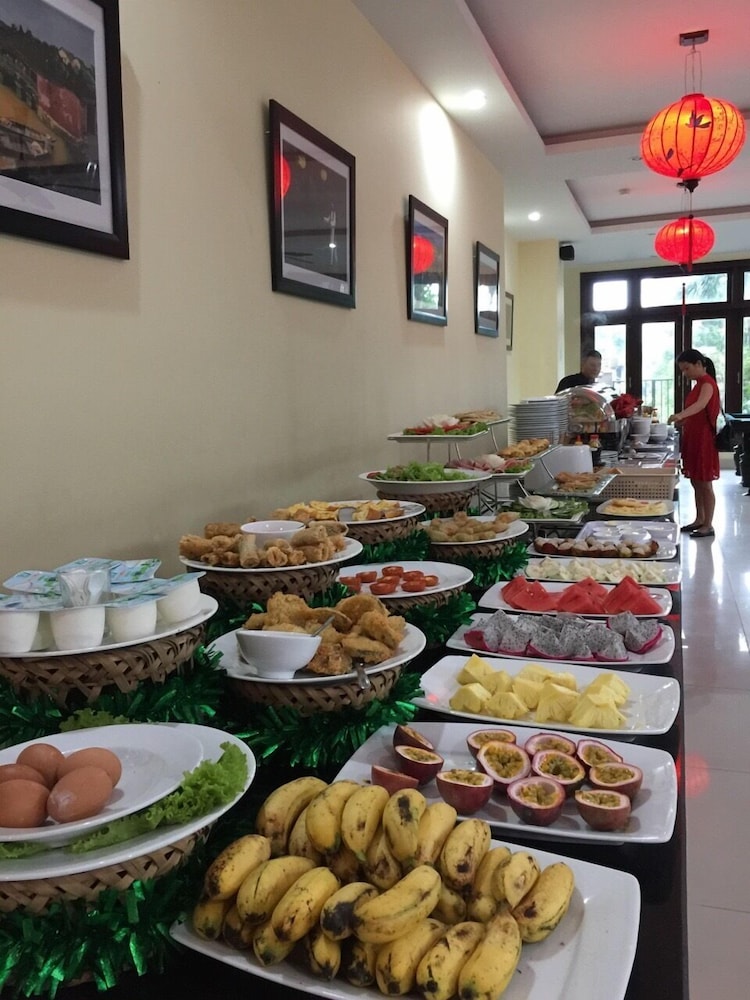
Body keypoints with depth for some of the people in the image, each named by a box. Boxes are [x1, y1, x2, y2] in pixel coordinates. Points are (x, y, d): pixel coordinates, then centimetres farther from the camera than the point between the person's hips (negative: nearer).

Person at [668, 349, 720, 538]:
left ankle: (708, 525, 2)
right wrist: (683, 422, 7)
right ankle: (699, 520, 22)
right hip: (693, 438, 9)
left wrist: (680, 415, -51)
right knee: (695, 482, 13)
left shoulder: (707, 382, -14)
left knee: (705, 484, -4)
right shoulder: (699, 384, 15)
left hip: (704, 439, -9)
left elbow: (701, 404, -35)